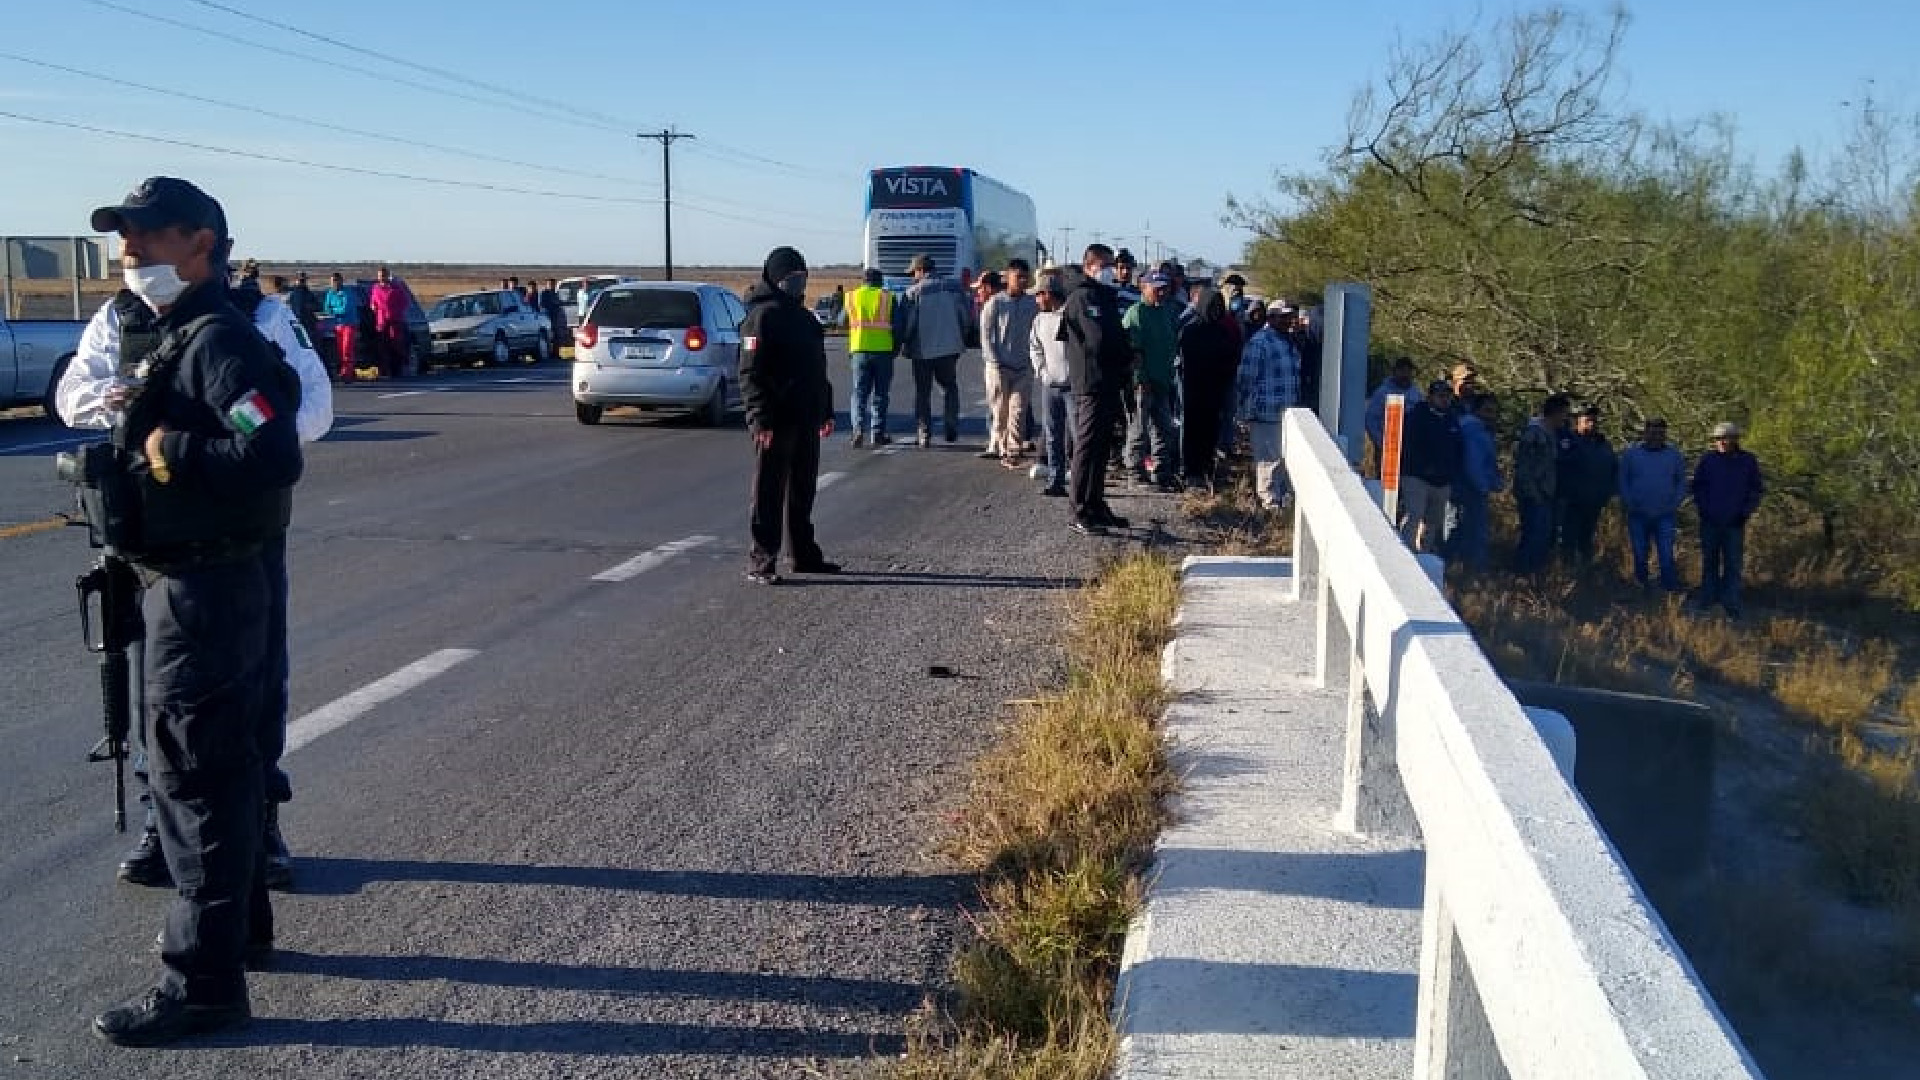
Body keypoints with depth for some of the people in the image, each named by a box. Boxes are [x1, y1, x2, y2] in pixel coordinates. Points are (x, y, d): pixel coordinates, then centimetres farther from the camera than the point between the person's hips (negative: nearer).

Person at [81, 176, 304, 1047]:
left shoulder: (218, 340, -17)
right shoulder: (174, 337, 15)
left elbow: (274, 458, -28)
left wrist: (168, 446, -20)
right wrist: (142, 416, 4)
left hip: (204, 591, -10)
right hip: (191, 584, 10)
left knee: (195, 776, -4)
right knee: (214, 767, 21)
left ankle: (203, 981, 5)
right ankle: (238, 919, 36)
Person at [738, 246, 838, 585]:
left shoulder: (805, 318, 18)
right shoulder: (762, 316, -9)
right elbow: (751, 373, -16)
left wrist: (825, 411, 21)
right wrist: (761, 419, -23)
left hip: (806, 420, 9)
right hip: (775, 423, -8)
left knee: (803, 492, 15)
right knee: (769, 493, -4)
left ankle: (804, 554, 24)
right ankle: (761, 561, 0)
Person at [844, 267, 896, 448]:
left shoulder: (852, 297, 6)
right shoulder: (887, 297, 1)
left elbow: (844, 323, 8)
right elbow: (896, 325, 2)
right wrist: (895, 349, 12)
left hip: (860, 350, 1)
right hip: (883, 350, -1)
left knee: (860, 392, 6)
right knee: (880, 393, 6)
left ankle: (859, 427, -12)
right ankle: (878, 432, 7)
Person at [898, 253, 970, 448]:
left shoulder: (914, 291, -7)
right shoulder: (954, 287, 2)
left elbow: (906, 322, -8)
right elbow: (967, 316, 5)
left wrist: (903, 344, 7)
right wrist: (961, 339, 18)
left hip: (922, 350, -2)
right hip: (950, 347, 2)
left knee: (922, 392, 7)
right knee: (949, 386, 18)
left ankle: (925, 433, 4)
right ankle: (951, 425, 1)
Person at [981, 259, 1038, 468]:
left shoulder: (1033, 304, 5)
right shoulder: (995, 303, -2)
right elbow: (986, 335, -2)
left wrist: (1033, 360, 1)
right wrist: (995, 363, -8)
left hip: (1024, 367, 2)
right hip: (999, 367, -2)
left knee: (1018, 411, -4)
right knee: (1000, 411, 2)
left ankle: (1015, 452, -3)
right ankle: (1003, 451, 11)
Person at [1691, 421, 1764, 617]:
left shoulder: (1748, 461, 0)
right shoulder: (1708, 459, -1)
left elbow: (1757, 489, 6)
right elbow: (1697, 486, 7)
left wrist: (1745, 512, -2)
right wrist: (1702, 509, -2)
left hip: (1735, 524, 0)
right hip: (1710, 522, 1)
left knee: (1733, 565, 3)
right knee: (1709, 563, 11)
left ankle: (1731, 606, 10)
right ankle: (1707, 603, 20)